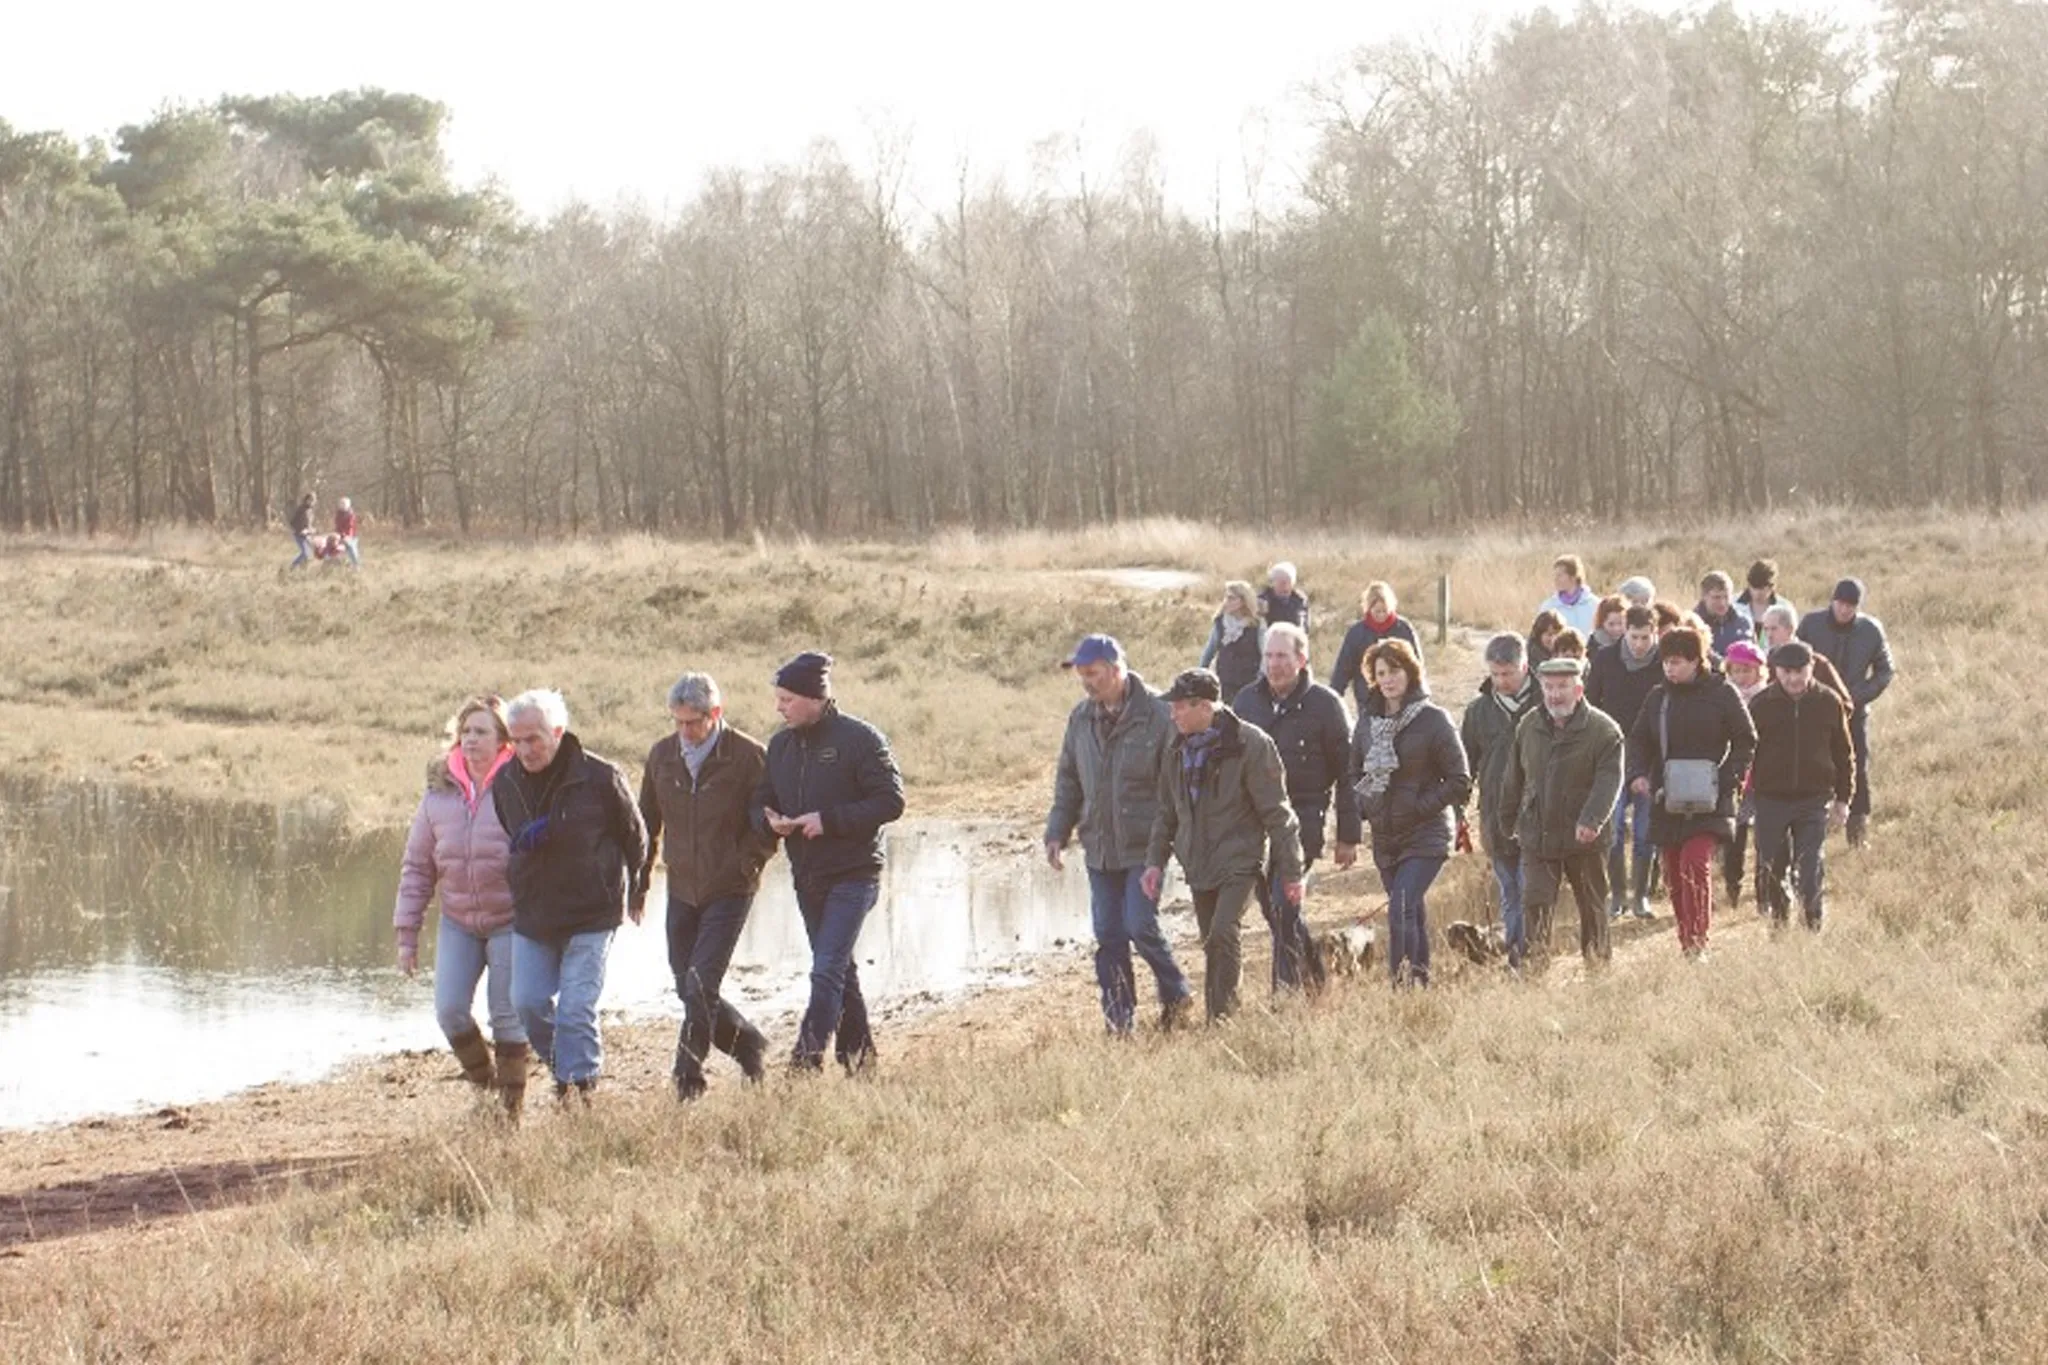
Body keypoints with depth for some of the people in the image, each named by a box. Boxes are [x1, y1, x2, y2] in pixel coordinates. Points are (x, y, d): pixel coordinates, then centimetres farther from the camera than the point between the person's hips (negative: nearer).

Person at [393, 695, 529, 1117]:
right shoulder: (439, 793, 2)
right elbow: (417, 866, 7)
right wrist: (407, 934, 5)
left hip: (510, 920, -3)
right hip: (457, 921, 3)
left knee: (507, 1015, 2)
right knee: (449, 1009, -6)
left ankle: (512, 1100, 16)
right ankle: (481, 1078, 18)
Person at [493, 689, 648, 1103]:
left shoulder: (600, 778, -13)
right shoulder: (505, 782, 0)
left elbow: (635, 837, 3)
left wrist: (631, 893, 13)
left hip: (591, 914, -5)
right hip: (531, 915, 5)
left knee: (576, 1007, -11)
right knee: (529, 1002, 4)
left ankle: (581, 1085, -3)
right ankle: (564, 1067, 27)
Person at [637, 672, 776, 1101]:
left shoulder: (748, 756, -10)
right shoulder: (662, 755, 4)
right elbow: (647, 821, 15)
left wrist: (744, 867, -13)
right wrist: (639, 880, 10)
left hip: (729, 890, -5)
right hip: (681, 889, 5)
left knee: (700, 987, -13)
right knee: (688, 989, 9)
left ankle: (688, 1080, -6)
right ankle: (751, 1047, 29)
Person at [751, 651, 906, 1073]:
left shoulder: (860, 739, -11)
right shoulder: (781, 744, 9)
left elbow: (891, 801, -14)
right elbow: (761, 801, 15)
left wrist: (828, 820, -21)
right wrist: (770, 822, -10)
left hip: (853, 875, -7)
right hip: (807, 876, 7)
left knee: (827, 970, -14)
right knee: (839, 969, 16)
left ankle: (807, 1060, -18)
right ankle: (858, 1053, 27)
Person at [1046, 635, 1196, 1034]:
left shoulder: (1157, 716, -11)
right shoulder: (1081, 718, 6)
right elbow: (1068, 780, 15)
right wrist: (1057, 832, 8)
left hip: (1144, 847, -6)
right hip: (1099, 847, 6)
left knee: (1141, 926, -11)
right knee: (1107, 937, 7)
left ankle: (1176, 994, 13)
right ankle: (1118, 1019, 15)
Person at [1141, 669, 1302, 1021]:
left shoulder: (1250, 744, -12)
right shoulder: (1179, 750, 7)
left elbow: (1276, 812, -9)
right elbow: (1167, 813, 17)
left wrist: (1291, 870, -7)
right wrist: (1155, 860, 7)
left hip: (1238, 860, -6)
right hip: (1198, 866, 6)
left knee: (1223, 933, -20)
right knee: (1213, 948, 10)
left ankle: (1225, 1015, -15)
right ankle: (1216, 1022, 17)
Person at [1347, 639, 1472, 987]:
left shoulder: (1433, 720, -9)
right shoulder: (1368, 719, 7)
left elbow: (1460, 782, -7)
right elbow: (1356, 773, 20)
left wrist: (1418, 808, -13)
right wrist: (1363, 806, 1)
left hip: (1425, 836, -6)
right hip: (1385, 837, 6)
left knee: (1401, 910, -19)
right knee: (1413, 914, 13)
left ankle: (1403, 983, -19)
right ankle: (1421, 981, 21)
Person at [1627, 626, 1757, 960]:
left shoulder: (1721, 694, -2)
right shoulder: (1658, 697, 9)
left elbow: (1746, 741, 0)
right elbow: (1638, 740, 15)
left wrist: (1727, 780, -11)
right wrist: (1638, 774, -4)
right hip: (1667, 803, 5)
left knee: (1695, 864, -20)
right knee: (1674, 874, 7)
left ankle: (1698, 942, -19)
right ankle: (1685, 944, 18)